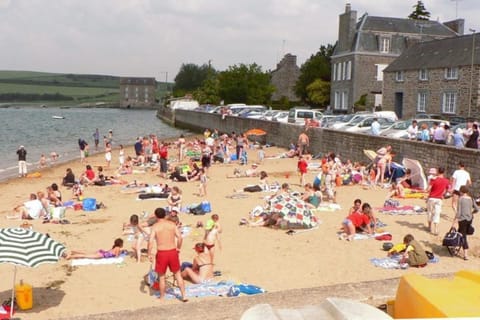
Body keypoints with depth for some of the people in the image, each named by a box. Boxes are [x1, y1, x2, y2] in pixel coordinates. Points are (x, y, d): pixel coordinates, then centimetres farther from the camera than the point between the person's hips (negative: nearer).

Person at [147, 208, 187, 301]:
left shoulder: (155, 226, -6)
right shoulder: (172, 224, 3)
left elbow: (151, 241, -14)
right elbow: (180, 237, -2)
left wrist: (149, 254, -4)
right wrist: (178, 248, 13)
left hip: (161, 253, -2)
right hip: (173, 252, 2)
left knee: (161, 276, 15)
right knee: (178, 274, 16)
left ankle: (162, 298, 26)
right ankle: (183, 296, 16)